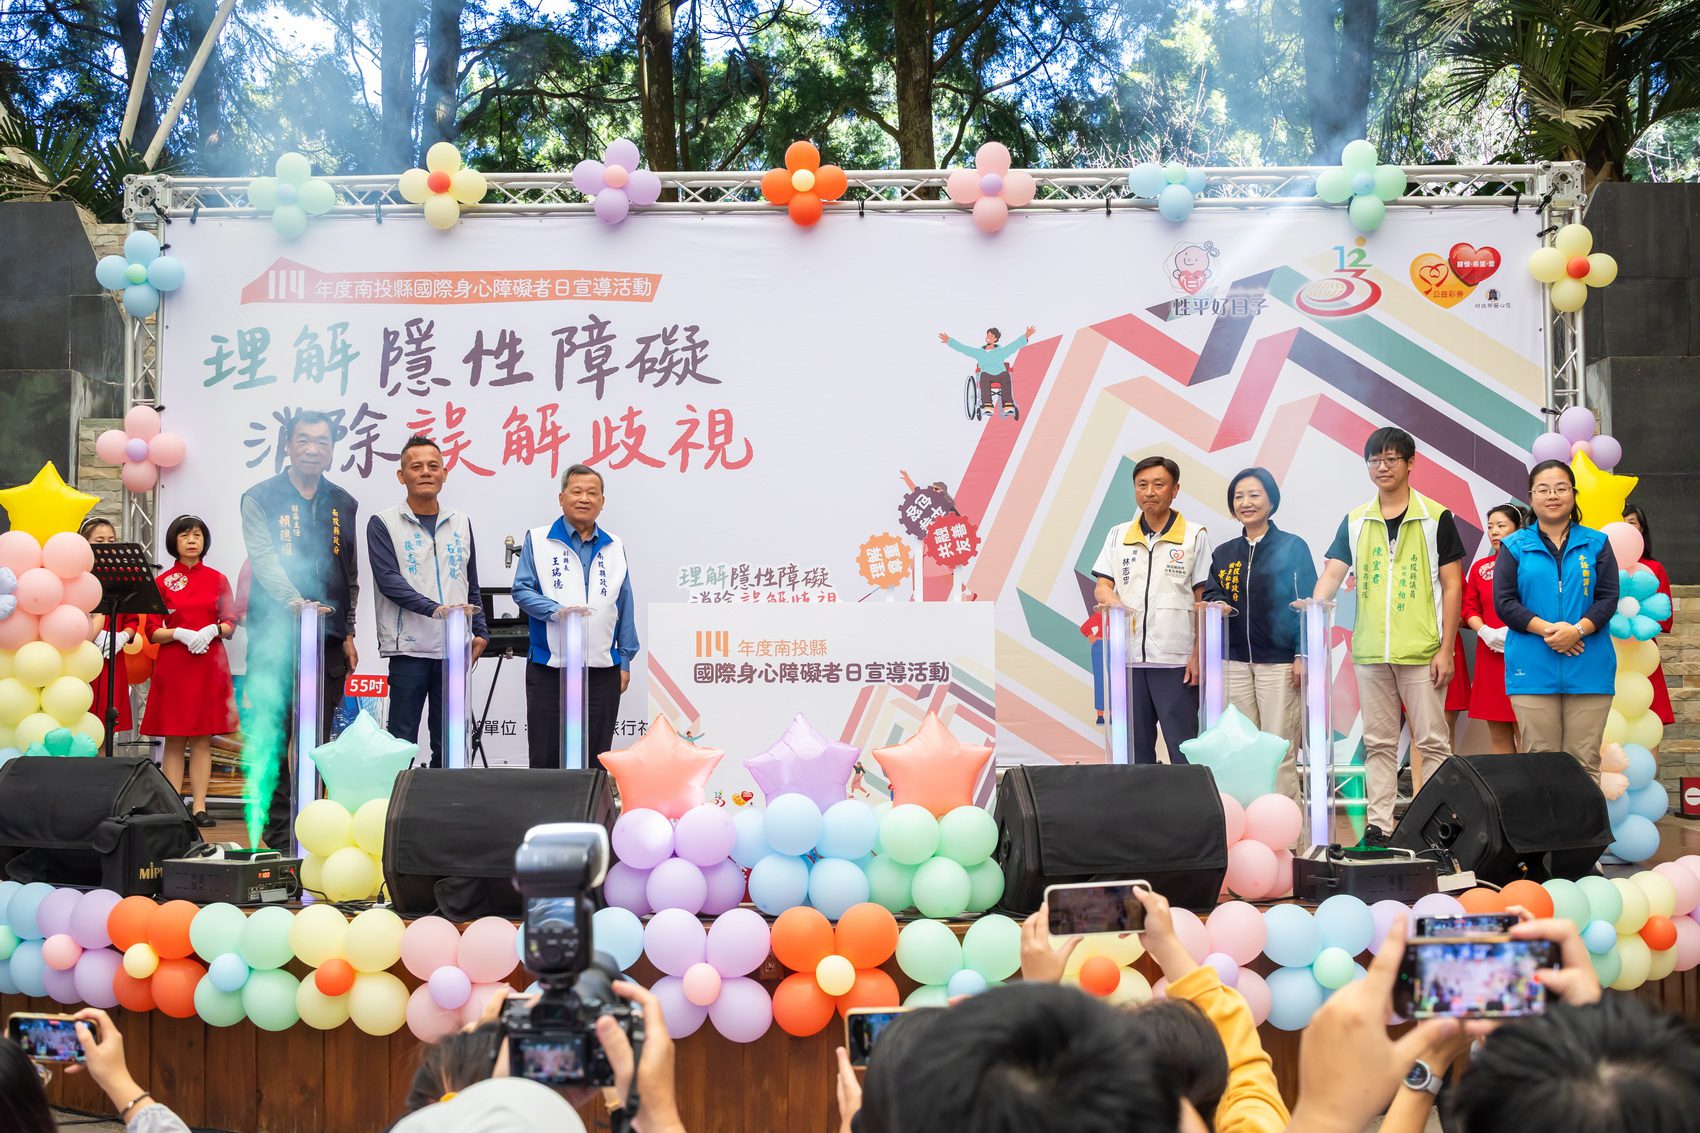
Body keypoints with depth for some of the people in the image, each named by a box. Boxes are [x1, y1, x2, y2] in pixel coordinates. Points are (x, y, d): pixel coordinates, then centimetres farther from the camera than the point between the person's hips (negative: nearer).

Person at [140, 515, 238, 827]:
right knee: (174, 740, 0)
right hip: (173, 665, -1)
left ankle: (199, 807, 3)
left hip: (210, 664, 1)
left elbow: (231, 623, 7)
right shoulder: (162, 582, 5)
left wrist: (213, 630, -13)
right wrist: (180, 633, -15)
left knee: (202, 739, 1)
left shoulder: (217, 579, 8)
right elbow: (153, 632, 2)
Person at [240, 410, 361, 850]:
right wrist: (294, 601, -28)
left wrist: (348, 633, 11)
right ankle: (278, 837, 0)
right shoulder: (261, 499, 2)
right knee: (274, 738, -5)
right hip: (274, 635, -3)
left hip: (328, 638, 4)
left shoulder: (343, 505, 15)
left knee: (318, 742, 4)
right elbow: (264, 560, -12)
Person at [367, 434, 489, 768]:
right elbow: (389, 581, -12)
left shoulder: (460, 524, 15)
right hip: (408, 649, -4)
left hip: (454, 649, 4)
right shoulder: (383, 524, 0)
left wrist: (480, 631, 6)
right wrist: (435, 609, -23)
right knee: (402, 742, -1)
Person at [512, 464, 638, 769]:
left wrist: (625, 660, 9)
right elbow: (522, 590, -1)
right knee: (546, 756, 1)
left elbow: (625, 607, 13)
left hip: (602, 669, 2)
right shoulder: (538, 540, 4)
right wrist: (557, 611, -19)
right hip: (549, 666, -2)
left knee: (596, 758, 6)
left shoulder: (615, 548, 12)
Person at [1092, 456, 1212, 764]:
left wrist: (1199, 655, -6)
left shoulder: (1194, 536, 3)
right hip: (1129, 659, 3)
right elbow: (1101, 587, 9)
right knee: (1134, 748, 8)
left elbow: (1204, 600, 2)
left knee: (1184, 751, -2)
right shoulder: (1118, 535, 13)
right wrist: (1114, 603, -16)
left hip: (1176, 660, -3)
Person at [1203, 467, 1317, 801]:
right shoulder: (1223, 554, 14)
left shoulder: (1292, 547, 2)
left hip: (1279, 662, -4)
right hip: (1235, 662, 4)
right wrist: (1216, 606, -9)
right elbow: (1211, 597, 14)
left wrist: (1303, 655, -8)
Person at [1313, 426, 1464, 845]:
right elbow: (1331, 575, 4)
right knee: (1378, 743, 8)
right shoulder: (1355, 521, 10)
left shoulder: (1436, 518, 0)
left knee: (1431, 741, -1)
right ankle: (1379, 825, 13)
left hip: (1421, 652, -3)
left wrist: (1446, 649, -7)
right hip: (1370, 651, 4)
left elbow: (1452, 586, 0)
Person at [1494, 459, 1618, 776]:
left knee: (1584, 761, 1)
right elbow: (1504, 602, 0)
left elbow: (1608, 598, 3)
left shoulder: (1596, 544, 11)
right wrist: (1546, 629, -14)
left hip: (1589, 667, 1)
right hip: (1533, 669, -1)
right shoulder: (1514, 546, 9)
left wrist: (1578, 630, -15)